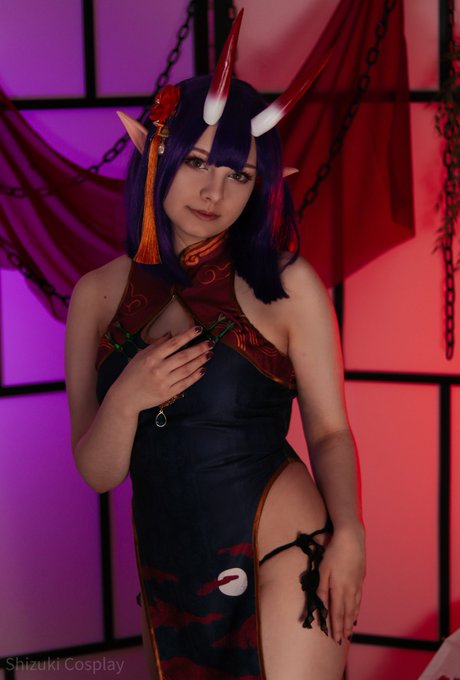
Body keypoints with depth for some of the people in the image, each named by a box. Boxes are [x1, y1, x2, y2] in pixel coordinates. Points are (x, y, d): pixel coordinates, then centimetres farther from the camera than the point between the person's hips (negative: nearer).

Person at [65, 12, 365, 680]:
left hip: (282, 557, -3)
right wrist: (125, 400, -17)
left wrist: (348, 532, -18)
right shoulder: (99, 295, 2)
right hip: (169, 574, 3)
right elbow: (97, 472, 2)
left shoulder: (286, 284, -5)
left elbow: (330, 430, -2)